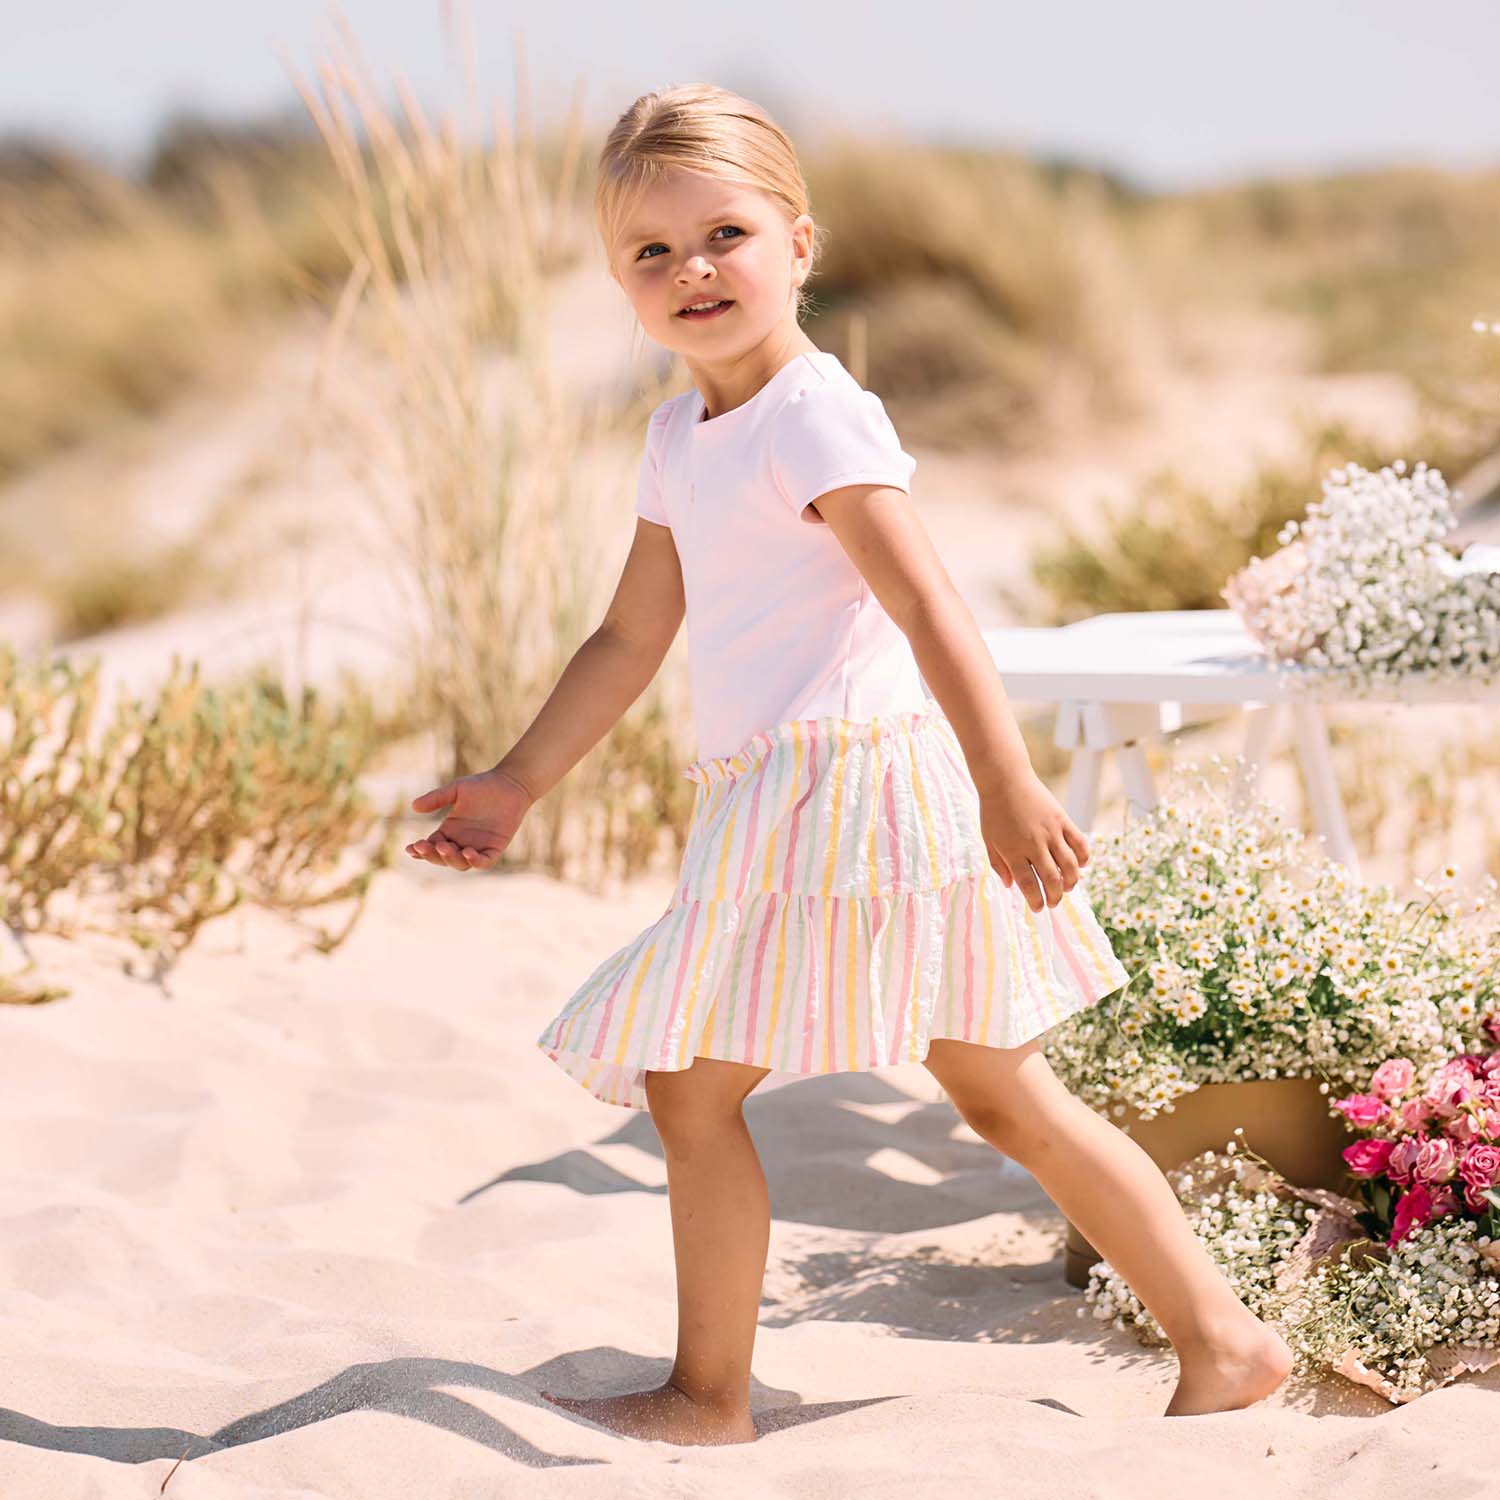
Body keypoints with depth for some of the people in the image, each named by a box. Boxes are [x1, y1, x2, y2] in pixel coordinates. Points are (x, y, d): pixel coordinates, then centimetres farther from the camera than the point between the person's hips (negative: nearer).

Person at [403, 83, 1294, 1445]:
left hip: (848, 787, -10)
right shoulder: (682, 437, 16)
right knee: (1005, 1095, 13)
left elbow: (927, 604, -23)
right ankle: (1224, 1341, 19)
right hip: (776, 808, 10)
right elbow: (632, 639, 22)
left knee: (689, 1081, -3)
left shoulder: (814, 415, -13)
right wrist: (516, 784, 21)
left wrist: (1008, 785, -31)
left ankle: (710, 1399, 11)